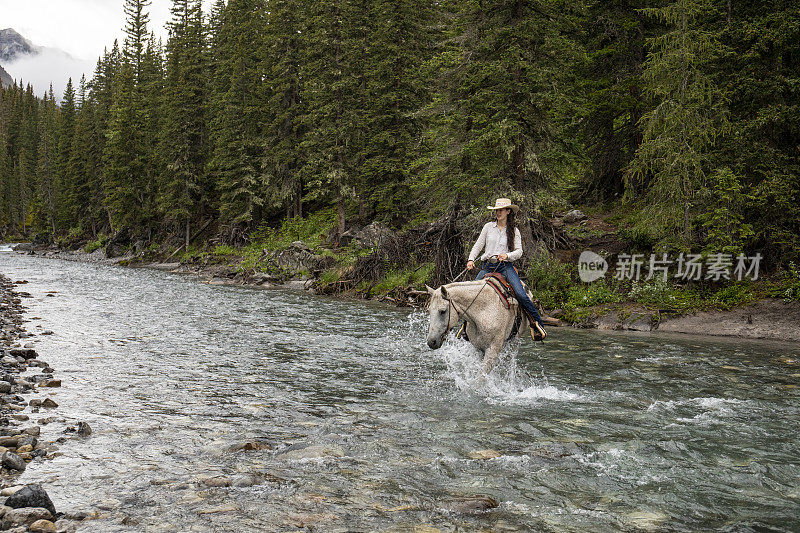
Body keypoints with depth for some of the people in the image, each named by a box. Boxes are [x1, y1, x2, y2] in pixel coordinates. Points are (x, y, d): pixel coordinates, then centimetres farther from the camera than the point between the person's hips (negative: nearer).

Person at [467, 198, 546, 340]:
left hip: (506, 266, -2)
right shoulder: (488, 227, 11)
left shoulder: (514, 231, 7)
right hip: (488, 267, 2)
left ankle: (537, 323, -11)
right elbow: (478, 245, 12)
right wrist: (471, 260, -4)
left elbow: (519, 251, 1)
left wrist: (507, 255, -19)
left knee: (521, 295, -22)